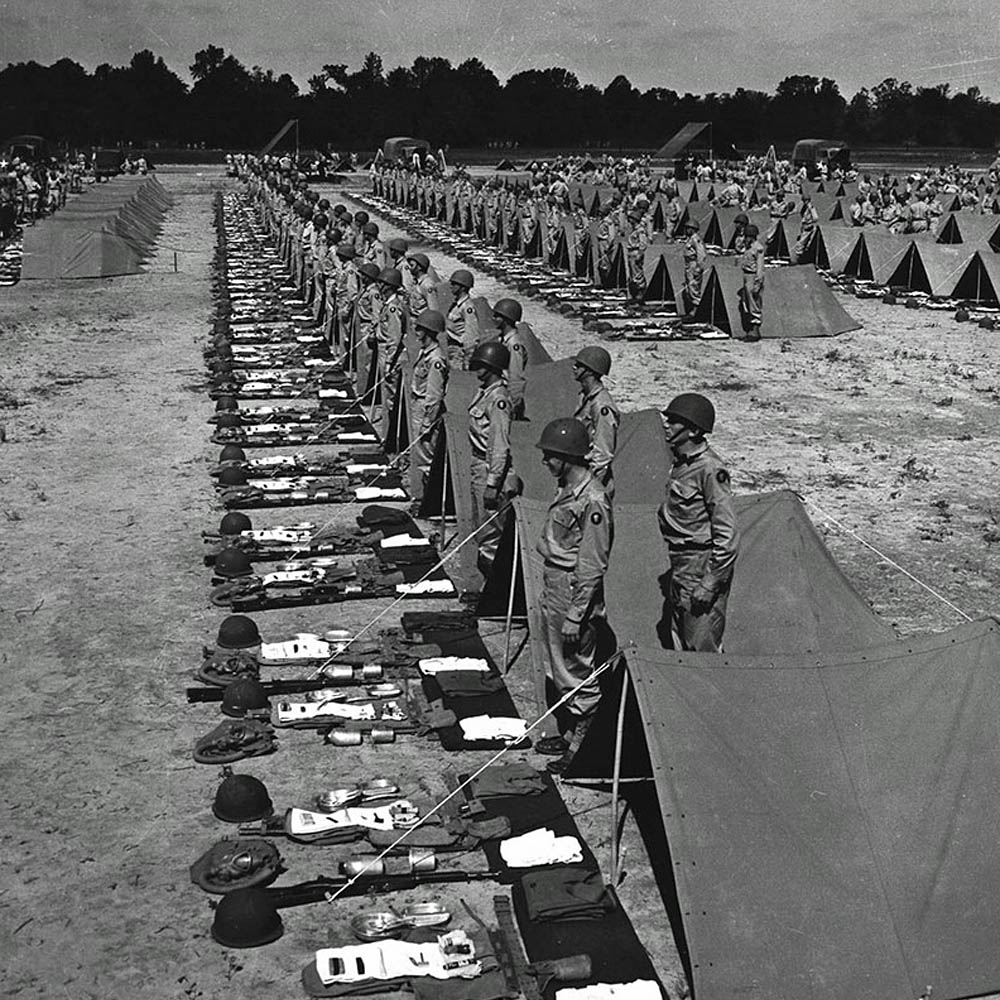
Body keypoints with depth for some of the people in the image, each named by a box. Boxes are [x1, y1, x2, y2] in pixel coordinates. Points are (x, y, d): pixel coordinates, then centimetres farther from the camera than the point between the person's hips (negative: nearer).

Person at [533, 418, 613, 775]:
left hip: (575, 593, -10)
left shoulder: (592, 501, -23)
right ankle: (571, 733, 34)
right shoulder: (566, 487, 6)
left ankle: (585, 748, 15)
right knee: (559, 665, 20)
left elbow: (592, 568, -22)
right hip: (553, 588, 10)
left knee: (578, 671, 2)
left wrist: (575, 615, -20)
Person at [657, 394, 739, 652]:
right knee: (680, 646, 14)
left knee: (702, 648, -5)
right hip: (680, 568, 9)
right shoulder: (680, 464, 10)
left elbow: (727, 534, -20)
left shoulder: (710, 468, -18)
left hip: (703, 567, -9)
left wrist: (709, 584, -20)